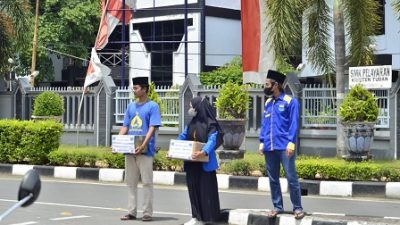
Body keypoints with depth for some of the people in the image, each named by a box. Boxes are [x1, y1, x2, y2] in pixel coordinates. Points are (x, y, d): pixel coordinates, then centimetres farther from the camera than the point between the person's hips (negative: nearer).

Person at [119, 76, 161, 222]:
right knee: (131, 182, 8)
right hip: (129, 150, 6)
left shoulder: (152, 106, -3)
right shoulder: (131, 106, 15)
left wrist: (143, 145, -23)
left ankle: (147, 213, 2)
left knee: (147, 182, -2)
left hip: (145, 150, -6)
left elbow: (152, 128, -11)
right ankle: (131, 212, 13)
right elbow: (124, 127, 15)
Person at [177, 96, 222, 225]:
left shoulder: (210, 124, -8)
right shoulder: (192, 123, 13)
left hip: (205, 163, -7)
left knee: (206, 189, -4)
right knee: (193, 188, 9)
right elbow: (182, 137, 14)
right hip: (192, 163, 7)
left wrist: (204, 152, -37)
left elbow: (212, 141, -19)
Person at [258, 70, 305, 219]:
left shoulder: (290, 101, -3)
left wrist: (291, 142, -15)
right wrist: (262, 142, 9)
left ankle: (297, 208, 2)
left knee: (291, 178, -5)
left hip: (284, 147, -6)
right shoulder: (268, 103, 14)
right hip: (269, 147, 6)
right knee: (273, 179, 9)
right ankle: (277, 206, 18)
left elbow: (294, 123, -7)